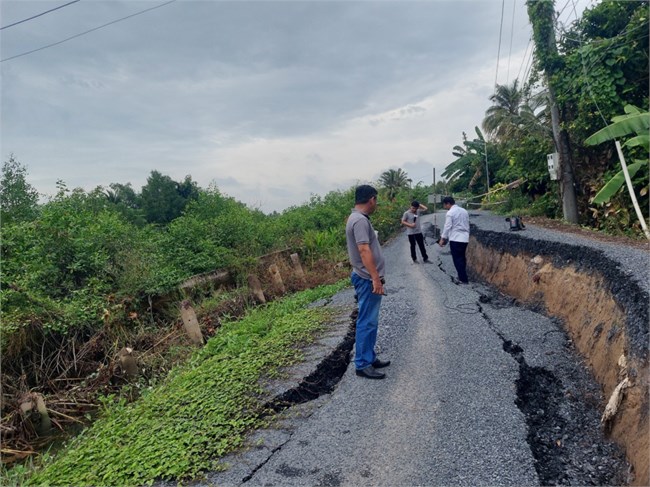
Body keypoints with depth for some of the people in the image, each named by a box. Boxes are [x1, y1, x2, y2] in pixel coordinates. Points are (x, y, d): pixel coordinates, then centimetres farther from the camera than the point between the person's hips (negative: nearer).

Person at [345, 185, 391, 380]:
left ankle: (370, 358, 26)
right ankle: (362, 365, 5)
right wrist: (375, 278, -27)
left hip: (368, 278, 11)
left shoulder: (358, 218, 15)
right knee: (367, 322, -4)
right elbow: (364, 251, -26)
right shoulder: (360, 220, -19)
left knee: (370, 321, 16)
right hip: (367, 280, -11)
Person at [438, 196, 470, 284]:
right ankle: (462, 276, 22)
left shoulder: (450, 213, -10)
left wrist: (442, 239, -5)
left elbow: (447, 227, -12)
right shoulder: (464, 211, 11)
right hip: (464, 238, 7)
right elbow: (467, 225, 16)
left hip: (455, 239, -7)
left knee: (457, 259, 0)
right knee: (462, 258, 16)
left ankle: (463, 279, 1)